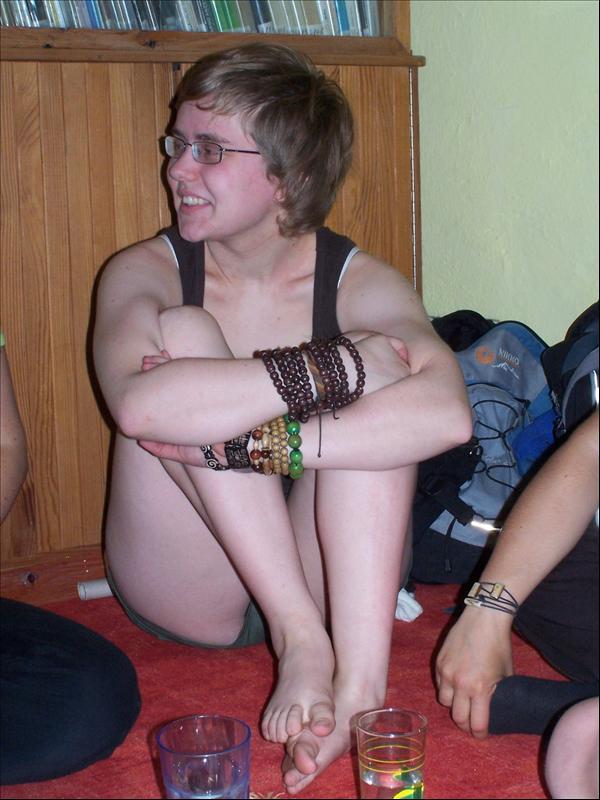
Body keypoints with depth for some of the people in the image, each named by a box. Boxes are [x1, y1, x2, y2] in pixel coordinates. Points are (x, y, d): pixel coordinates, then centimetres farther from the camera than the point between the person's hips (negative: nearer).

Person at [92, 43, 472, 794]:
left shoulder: (360, 283, -3)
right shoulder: (144, 272, -5)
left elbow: (448, 415, -26)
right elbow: (140, 404, -31)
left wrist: (247, 444, -34)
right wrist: (335, 365, -30)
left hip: (327, 576, 1)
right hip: (187, 591, 0)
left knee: (381, 360, -21)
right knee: (183, 331, -20)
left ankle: (359, 683, -35)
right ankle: (300, 638, -27)